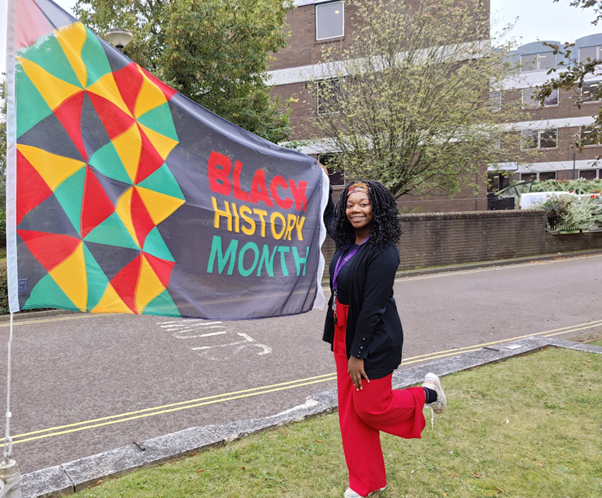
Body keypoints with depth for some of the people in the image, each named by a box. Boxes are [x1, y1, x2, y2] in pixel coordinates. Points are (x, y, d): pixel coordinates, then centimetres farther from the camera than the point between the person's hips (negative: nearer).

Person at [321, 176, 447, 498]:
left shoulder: (382, 251, -20)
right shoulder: (347, 242, 3)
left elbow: (373, 307, -22)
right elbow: (329, 217, 25)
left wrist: (358, 353, -20)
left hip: (373, 339, -8)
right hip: (344, 334, 8)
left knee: (370, 407, 3)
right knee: (350, 410, 13)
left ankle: (427, 393, 30)